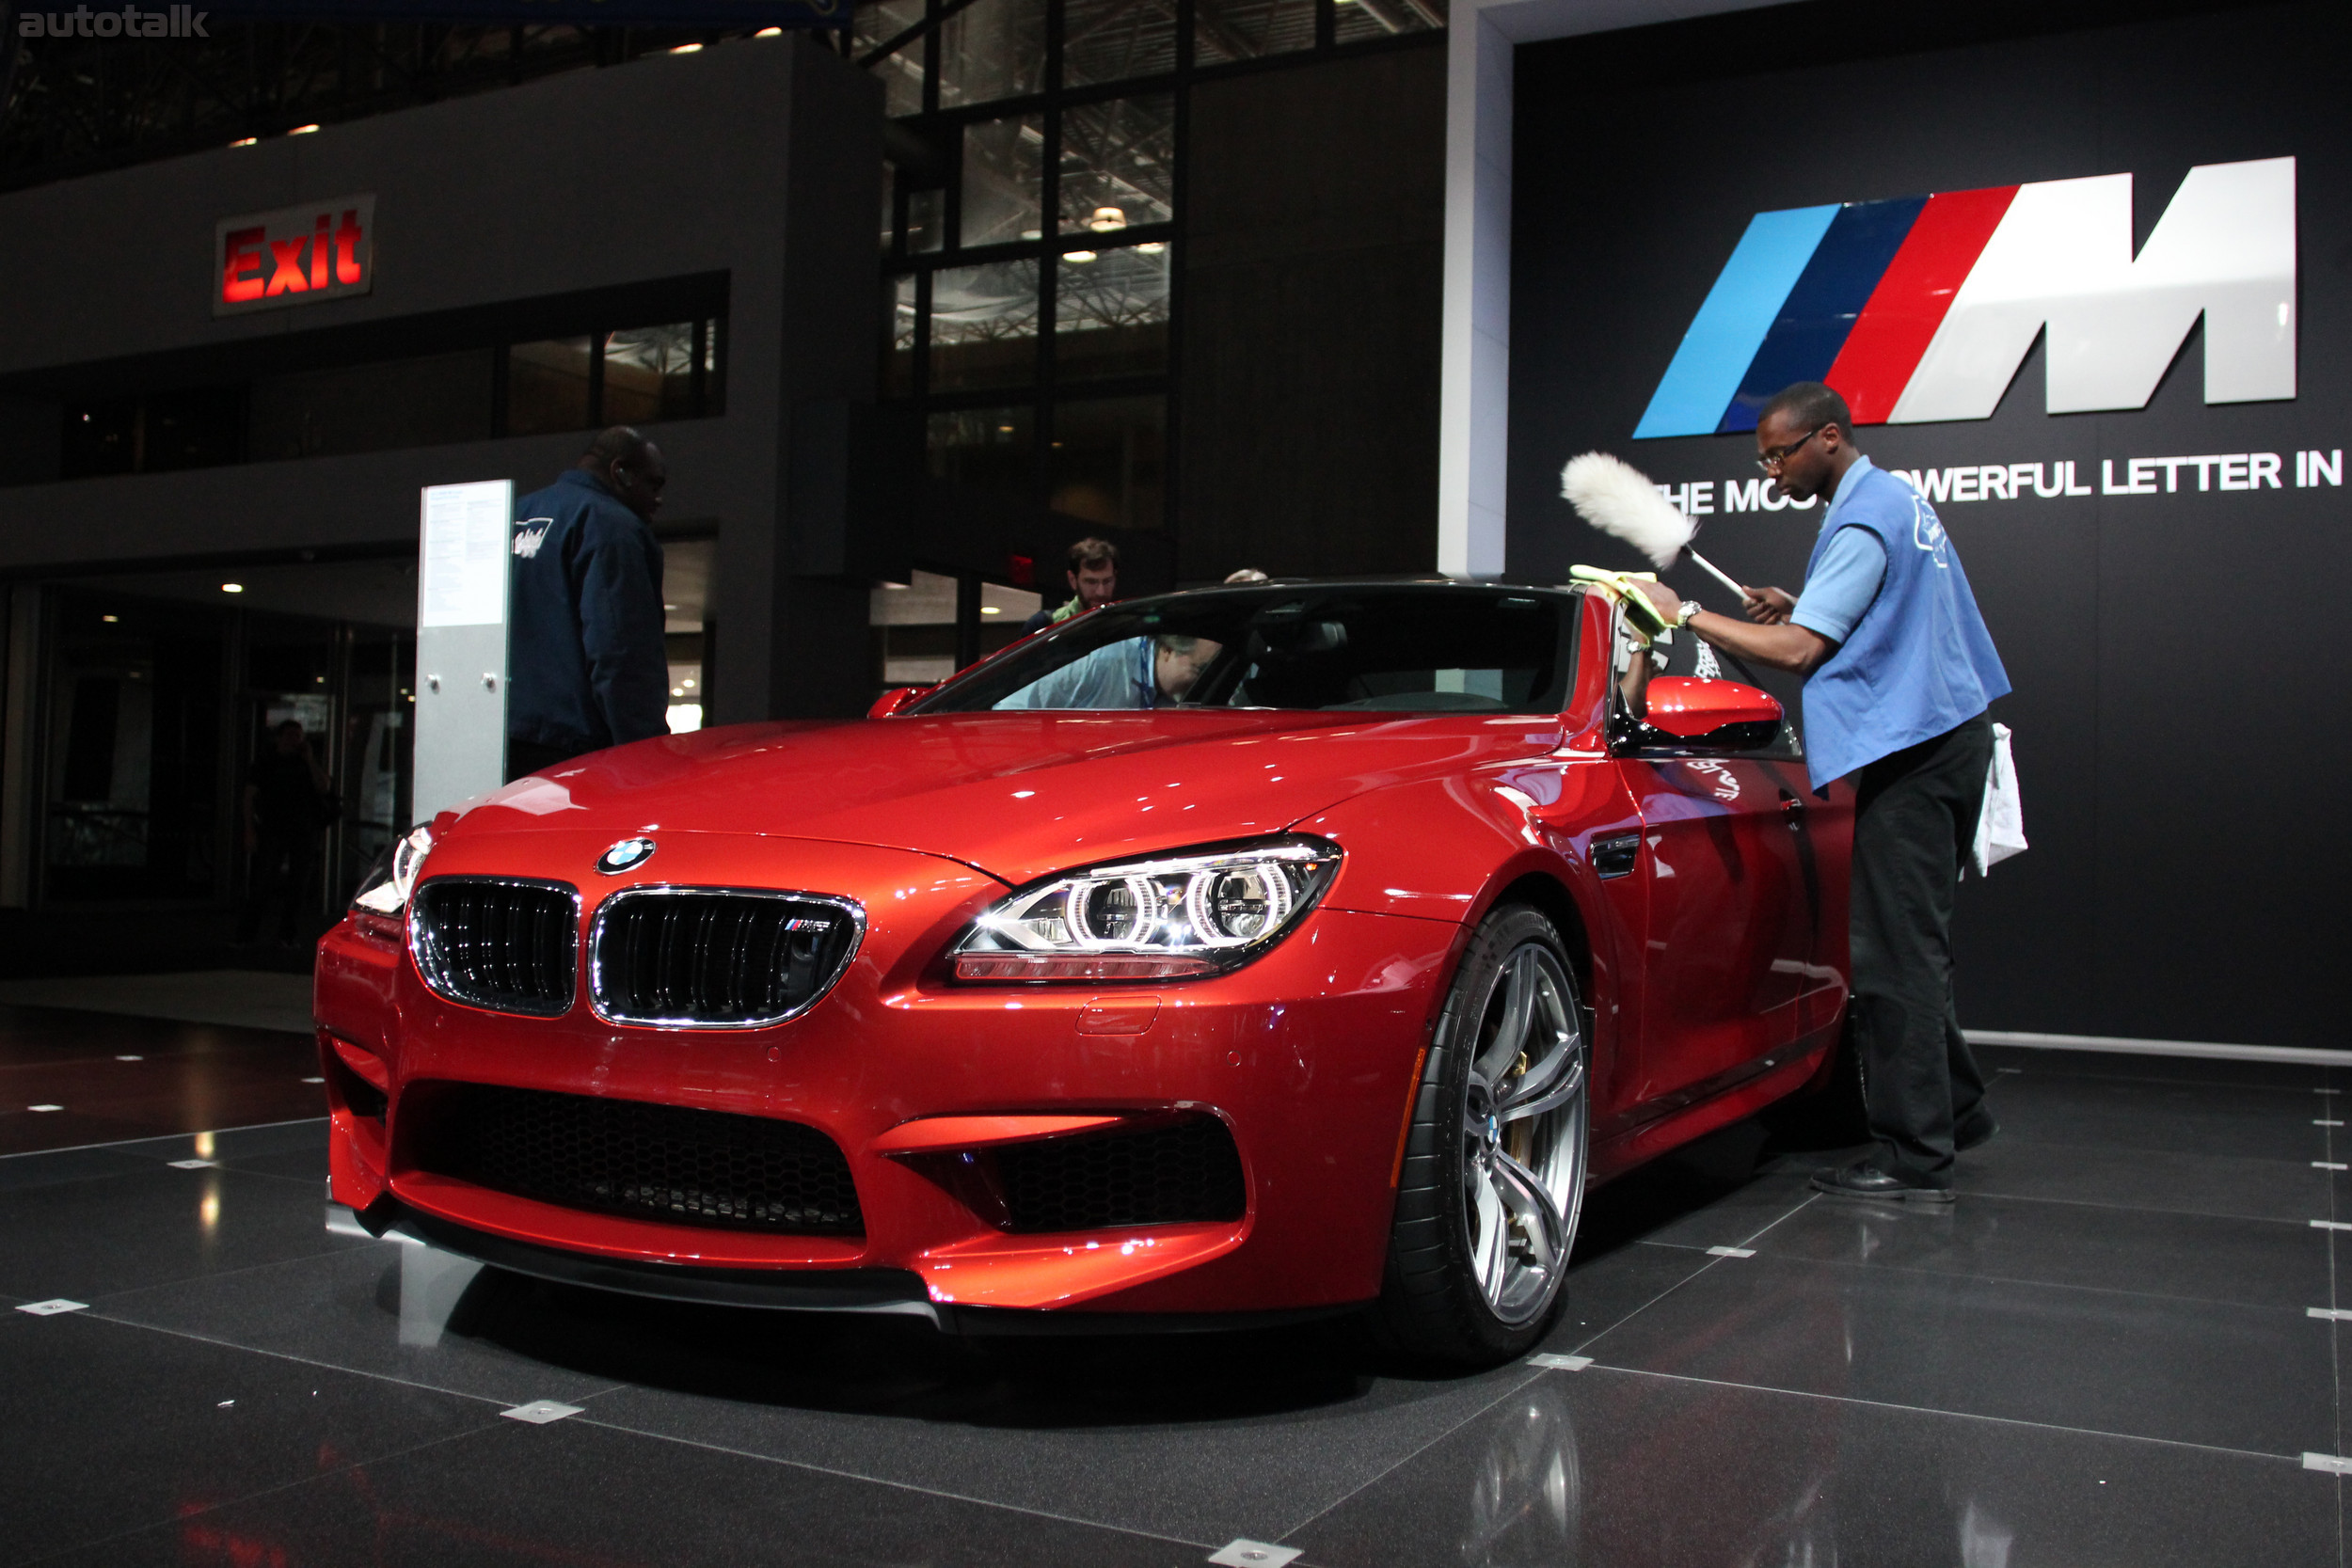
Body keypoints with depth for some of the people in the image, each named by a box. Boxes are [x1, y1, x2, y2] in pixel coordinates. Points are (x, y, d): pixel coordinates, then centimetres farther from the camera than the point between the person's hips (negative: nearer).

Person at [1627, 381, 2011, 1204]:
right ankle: (1955, 1109, 27)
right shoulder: (1896, 498, 17)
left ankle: (1916, 1155, -4)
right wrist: (1799, 607, 13)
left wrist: (1685, 614, -13)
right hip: (1943, 733, 11)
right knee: (1911, 943, 17)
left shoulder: (1864, 519, -15)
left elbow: (1798, 651, -19)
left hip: (1912, 750, -11)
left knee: (1897, 952, -8)